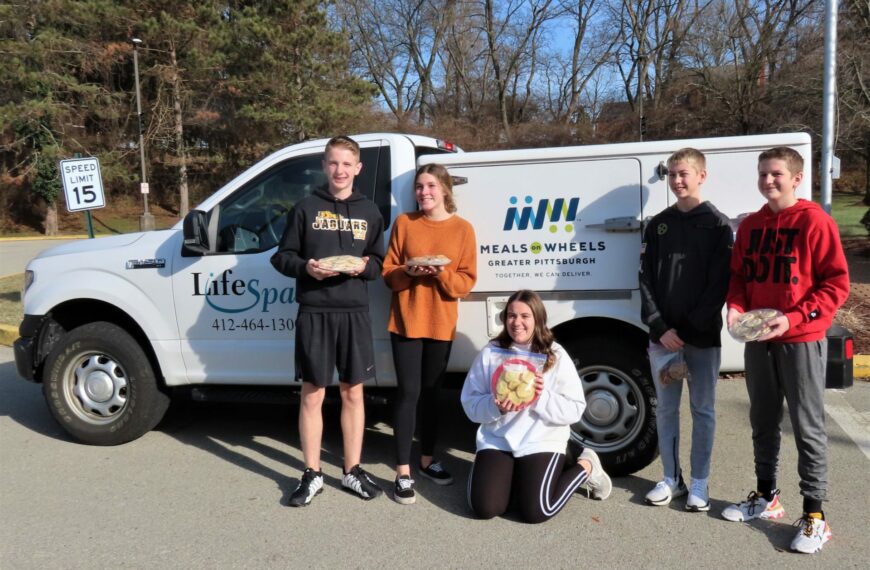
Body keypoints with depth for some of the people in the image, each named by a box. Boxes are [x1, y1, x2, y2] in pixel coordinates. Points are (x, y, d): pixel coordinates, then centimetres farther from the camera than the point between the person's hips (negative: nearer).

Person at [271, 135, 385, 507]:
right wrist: (306, 267, -15)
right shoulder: (306, 208, 5)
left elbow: (380, 262, 13)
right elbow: (282, 257, 5)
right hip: (314, 312, -2)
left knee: (353, 393, 8)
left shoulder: (369, 212, 12)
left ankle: (352, 471, 21)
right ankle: (312, 474, 16)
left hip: (355, 312, 2)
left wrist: (364, 266, -9)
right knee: (312, 394, 4)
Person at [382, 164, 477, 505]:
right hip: (406, 321, -1)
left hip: (441, 323, 2)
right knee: (408, 392, -4)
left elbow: (467, 281, -1)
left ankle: (427, 459, 29)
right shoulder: (404, 223, 1)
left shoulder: (462, 229, 2)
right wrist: (410, 272, -18)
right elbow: (388, 272, 1)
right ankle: (403, 472, 3)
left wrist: (441, 273, -19)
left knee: (432, 392, 13)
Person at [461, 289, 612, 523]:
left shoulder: (556, 356, -5)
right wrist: (496, 407, -22)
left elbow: (575, 410, -7)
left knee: (535, 511, -14)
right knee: (484, 507, -14)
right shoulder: (491, 353, -1)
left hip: (542, 443, -2)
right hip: (496, 440, 2)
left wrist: (542, 398, -23)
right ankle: (512, 476, 20)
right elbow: (470, 403, -1)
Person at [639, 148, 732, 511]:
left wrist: (690, 329, -13)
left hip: (703, 336, -3)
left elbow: (720, 283, -7)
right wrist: (660, 328, -7)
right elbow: (646, 280, 4)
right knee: (666, 409, 9)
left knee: (703, 410, 7)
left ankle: (699, 483, 18)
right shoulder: (658, 224, 9)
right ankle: (671, 479, 21)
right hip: (662, 335, 3)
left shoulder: (717, 224, -1)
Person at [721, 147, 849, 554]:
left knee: (807, 427, 1)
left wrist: (794, 319, -21)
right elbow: (738, 275, 13)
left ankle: (814, 517, 11)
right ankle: (765, 497, 30)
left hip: (801, 340, -6)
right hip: (758, 340, 6)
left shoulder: (815, 221, -9)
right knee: (763, 422, 15)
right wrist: (735, 306, -7)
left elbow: (837, 283, -11)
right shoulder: (750, 226, 8)